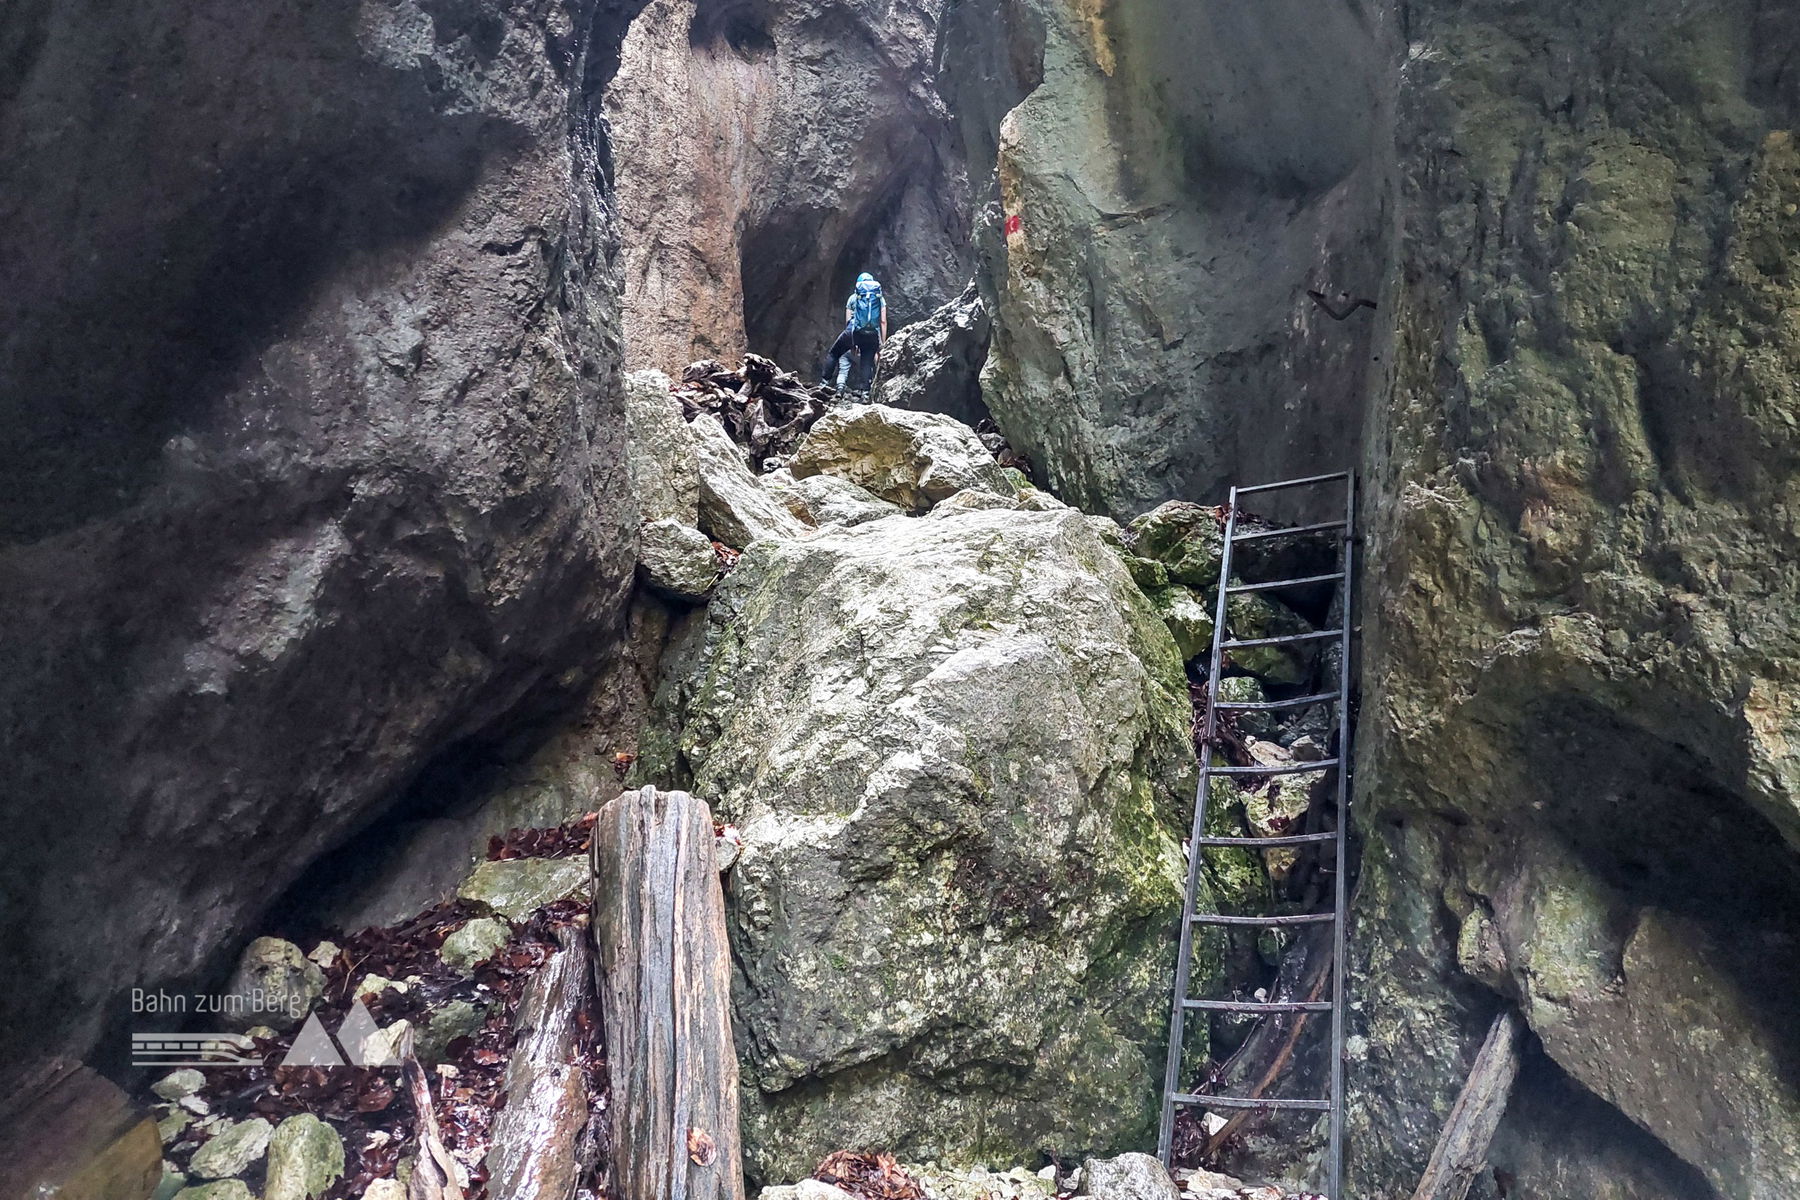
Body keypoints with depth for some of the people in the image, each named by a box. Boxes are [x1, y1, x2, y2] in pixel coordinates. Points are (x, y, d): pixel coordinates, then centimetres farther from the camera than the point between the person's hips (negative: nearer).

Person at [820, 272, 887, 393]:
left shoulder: (853, 297, 17)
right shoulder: (880, 298, 17)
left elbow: (847, 321, 13)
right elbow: (883, 322, 7)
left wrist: (852, 343, 19)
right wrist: (882, 343, 8)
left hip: (855, 332, -1)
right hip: (872, 335, 1)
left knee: (834, 354, 16)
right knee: (867, 363, 8)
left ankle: (825, 382, 9)